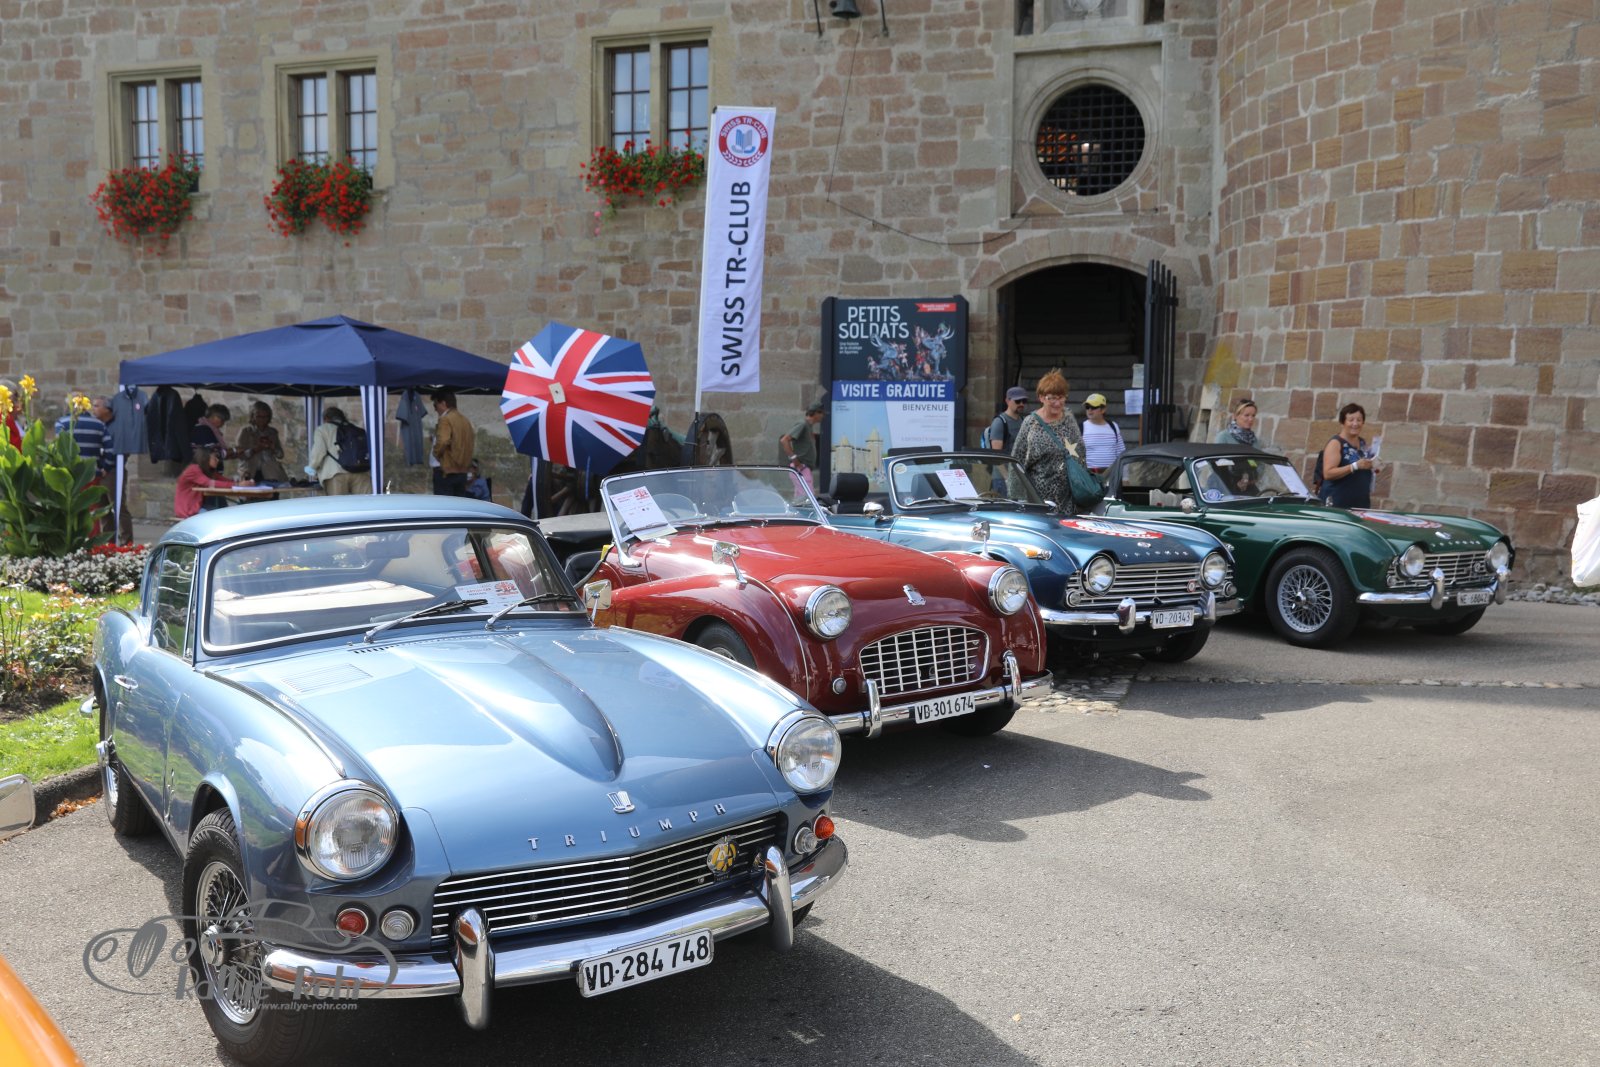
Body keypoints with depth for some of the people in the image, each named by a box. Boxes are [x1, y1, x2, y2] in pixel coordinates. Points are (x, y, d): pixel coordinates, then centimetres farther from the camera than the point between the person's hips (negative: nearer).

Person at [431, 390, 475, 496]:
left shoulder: (445, 419, -11)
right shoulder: (465, 420, 15)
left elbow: (442, 442, -24)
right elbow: (471, 439, 20)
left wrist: (436, 453, -7)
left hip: (447, 471, -8)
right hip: (463, 471, 8)